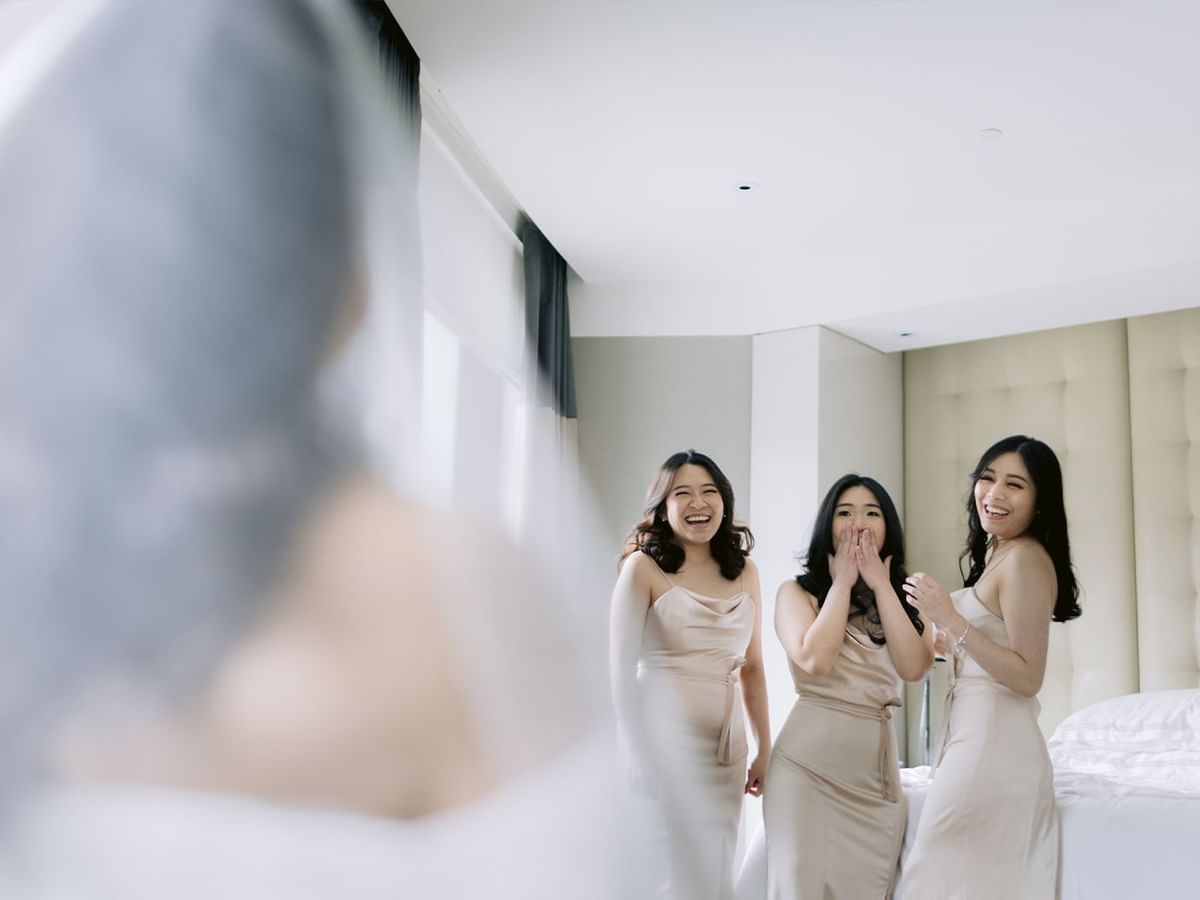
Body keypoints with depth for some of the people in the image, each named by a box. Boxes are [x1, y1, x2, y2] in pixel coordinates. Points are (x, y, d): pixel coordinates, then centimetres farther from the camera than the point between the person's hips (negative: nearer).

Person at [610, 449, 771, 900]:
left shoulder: (744, 570, 8)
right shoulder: (643, 566, -6)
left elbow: (751, 667, 13)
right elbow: (622, 668, -8)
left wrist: (764, 750, 11)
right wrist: (638, 757, -11)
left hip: (726, 748, 5)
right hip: (663, 743, -5)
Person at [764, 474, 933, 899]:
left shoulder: (906, 598, 11)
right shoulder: (798, 591, 1)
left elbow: (914, 667, -6)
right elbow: (814, 660, -17)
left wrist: (881, 585, -5)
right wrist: (842, 581, -7)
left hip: (877, 769, 3)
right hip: (808, 765, -3)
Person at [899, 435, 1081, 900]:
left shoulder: (1025, 557, -14)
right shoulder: (998, 555, 15)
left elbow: (1027, 677, -19)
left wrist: (951, 620, -22)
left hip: (991, 743, -10)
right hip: (977, 736, 10)